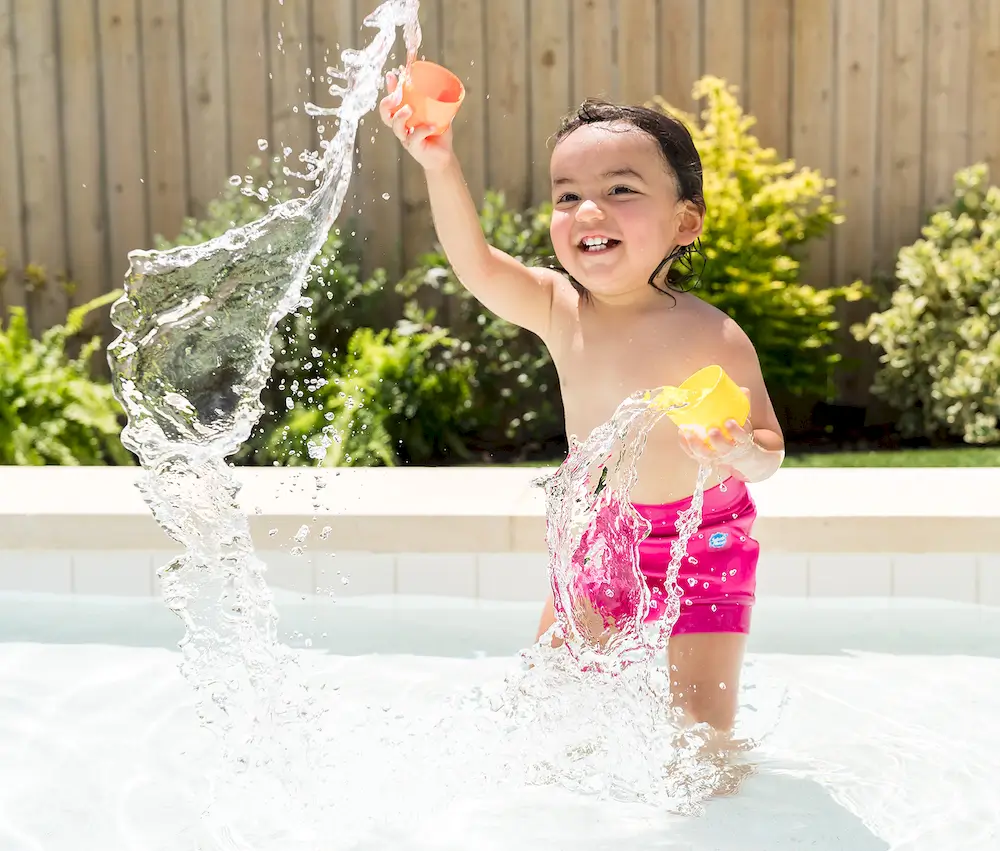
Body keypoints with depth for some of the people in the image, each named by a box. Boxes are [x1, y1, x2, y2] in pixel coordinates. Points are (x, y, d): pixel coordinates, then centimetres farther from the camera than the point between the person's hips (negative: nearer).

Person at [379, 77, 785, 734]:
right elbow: (478, 265, -23)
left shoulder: (708, 336, -26)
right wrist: (442, 167, -35)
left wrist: (741, 453, -46)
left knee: (701, 734, -2)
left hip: (700, 544, -4)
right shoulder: (560, 311, -12)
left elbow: (771, 450, -23)